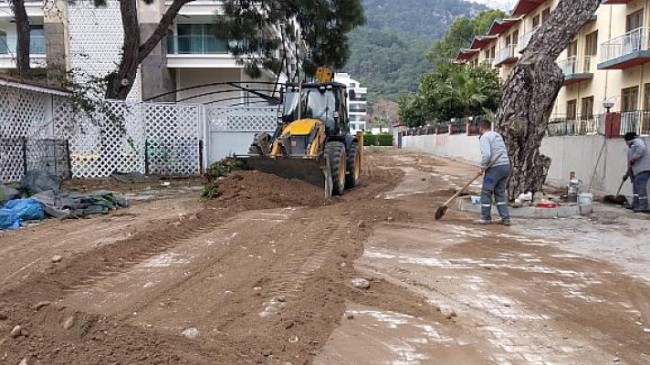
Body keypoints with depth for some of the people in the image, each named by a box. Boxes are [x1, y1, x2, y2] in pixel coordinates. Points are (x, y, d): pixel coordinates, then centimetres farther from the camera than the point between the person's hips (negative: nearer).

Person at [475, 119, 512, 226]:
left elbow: (486, 154, -21)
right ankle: (505, 218, 12)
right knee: (500, 192, 14)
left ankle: (485, 218, 8)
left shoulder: (484, 137, -6)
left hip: (495, 168, -8)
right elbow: (504, 152, 16)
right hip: (506, 165, 8)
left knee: (486, 192, 2)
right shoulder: (498, 135, 20)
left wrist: (482, 167, -7)